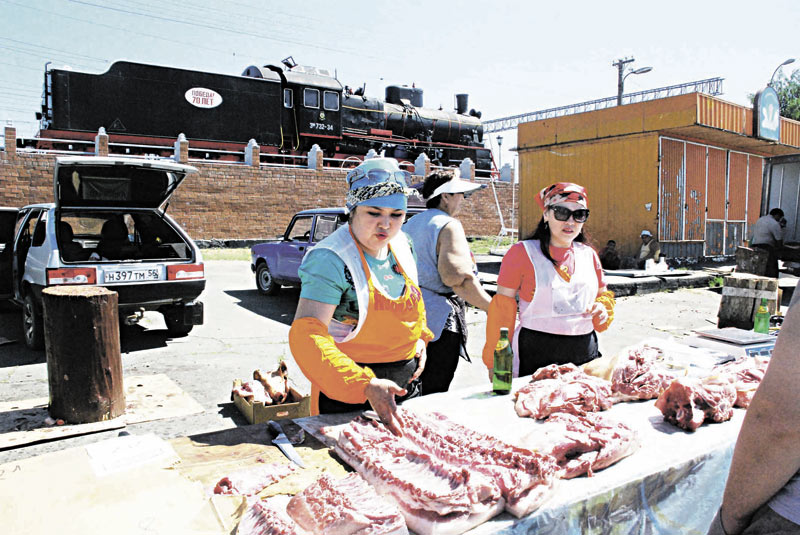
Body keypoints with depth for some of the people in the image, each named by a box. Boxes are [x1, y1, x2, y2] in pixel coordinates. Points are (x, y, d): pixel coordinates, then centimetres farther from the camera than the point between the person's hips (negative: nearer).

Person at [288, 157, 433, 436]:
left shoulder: (402, 244, 0)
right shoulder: (331, 259, -23)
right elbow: (306, 335, -30)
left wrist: (420, 337, 3)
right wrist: (365, 385, -38)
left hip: (406, 386, 7)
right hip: (348, 398, -7)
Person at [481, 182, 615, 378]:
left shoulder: (589, 254, 10)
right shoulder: (522, 252, -5)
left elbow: (603, 295, 25)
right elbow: (502, 308, -5)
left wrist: (603, 309, 0)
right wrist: (495, 362, -9)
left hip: (585, 353, 5)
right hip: (535, 354, -5)